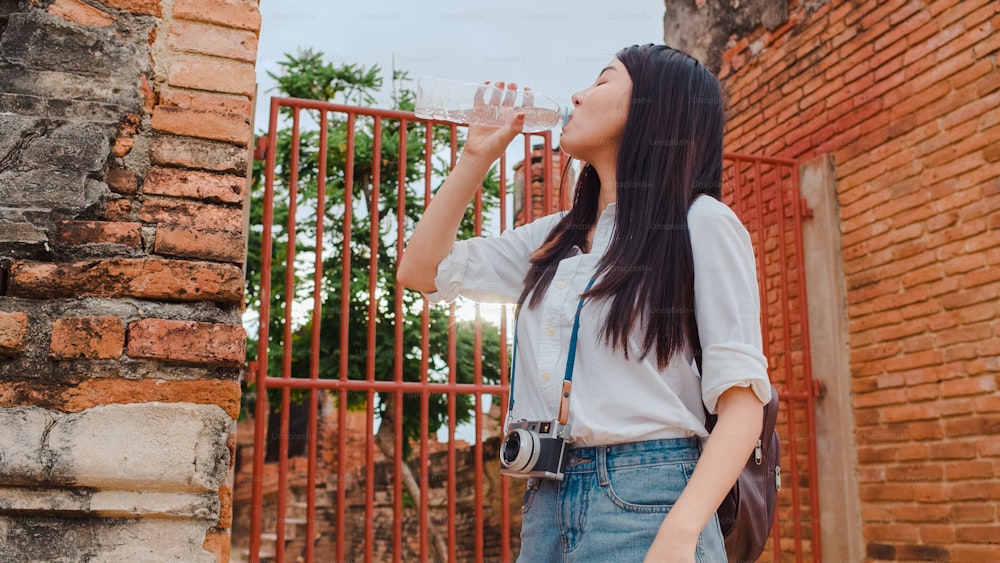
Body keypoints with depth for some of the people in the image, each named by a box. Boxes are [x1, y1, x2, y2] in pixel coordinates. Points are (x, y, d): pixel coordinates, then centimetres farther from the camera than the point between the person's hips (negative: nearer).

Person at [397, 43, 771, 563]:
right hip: (546, 503, 6)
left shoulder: (701, 223, -3)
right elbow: (422, 270, 20)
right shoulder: (555, 237, 16)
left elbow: (742, 397, -10)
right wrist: (477, 156, 16)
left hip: (646, 501, -6)